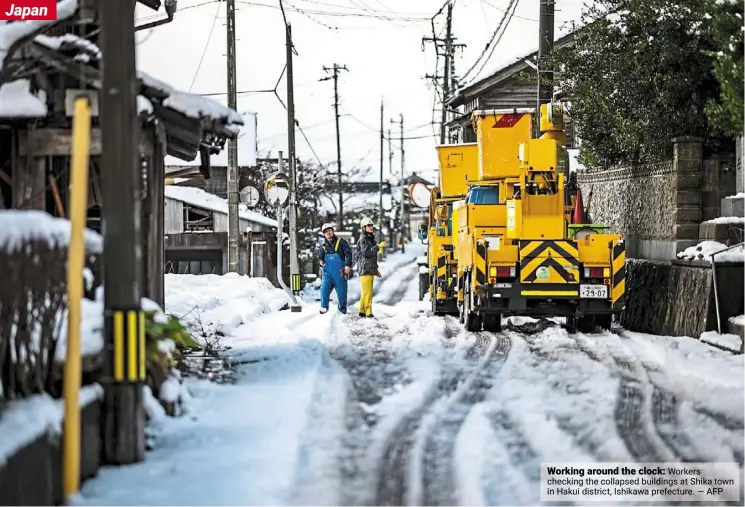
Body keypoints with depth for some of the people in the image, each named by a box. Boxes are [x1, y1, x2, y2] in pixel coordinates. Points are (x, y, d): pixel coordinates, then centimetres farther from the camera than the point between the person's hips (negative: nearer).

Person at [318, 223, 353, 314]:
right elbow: (320, 257, 19)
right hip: (328, 272, 2)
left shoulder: (341, 242, 3)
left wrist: (348, 265, -17)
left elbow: (348, 253, -4)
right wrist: (320, 262, -5)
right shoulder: (323, 246, 13)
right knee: (324, 289, -17)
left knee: (341, 291, 2)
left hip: (340, 272, -2)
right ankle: (324, 307, -6)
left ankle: (342, 309, 17)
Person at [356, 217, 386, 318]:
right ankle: (368, 312, -16)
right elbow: (367, 252, -22)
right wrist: (378, 246, -26)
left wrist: (376, 269, 29)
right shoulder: (363, 240, -9)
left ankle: (362, 311, 18)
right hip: (365, 269, -9)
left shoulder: (371, 239, 19)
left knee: (366, 292, 12)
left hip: (371, 270, 9)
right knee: (367, 291, -13)